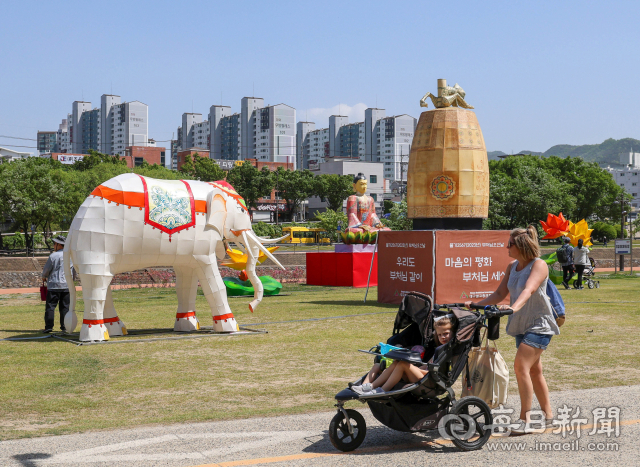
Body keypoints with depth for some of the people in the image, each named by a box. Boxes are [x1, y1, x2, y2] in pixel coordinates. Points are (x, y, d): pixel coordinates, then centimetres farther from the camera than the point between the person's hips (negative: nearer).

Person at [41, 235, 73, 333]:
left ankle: (49, 326, -2)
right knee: (65, 307, 8)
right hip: (67, 285, 4)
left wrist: (44, 277, 17)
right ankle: (64, 327, 7)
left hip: (54, 285, -4)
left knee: (50, 306, 1)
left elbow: (46, 269, -2)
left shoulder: (53, 256, -9)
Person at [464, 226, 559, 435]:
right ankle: (548, 416, 24)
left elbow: (529, 290, -30)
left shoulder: (539, 265, -13)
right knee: (534, 371, 13)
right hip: (521, 325, 8)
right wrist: (476, 304, -1)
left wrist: (514, 307, -47)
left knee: (521, 365, -19)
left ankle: (525, 420, -16)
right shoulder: (512, 267, 9)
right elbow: (500, 294, 11)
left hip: (539, 324, -8)